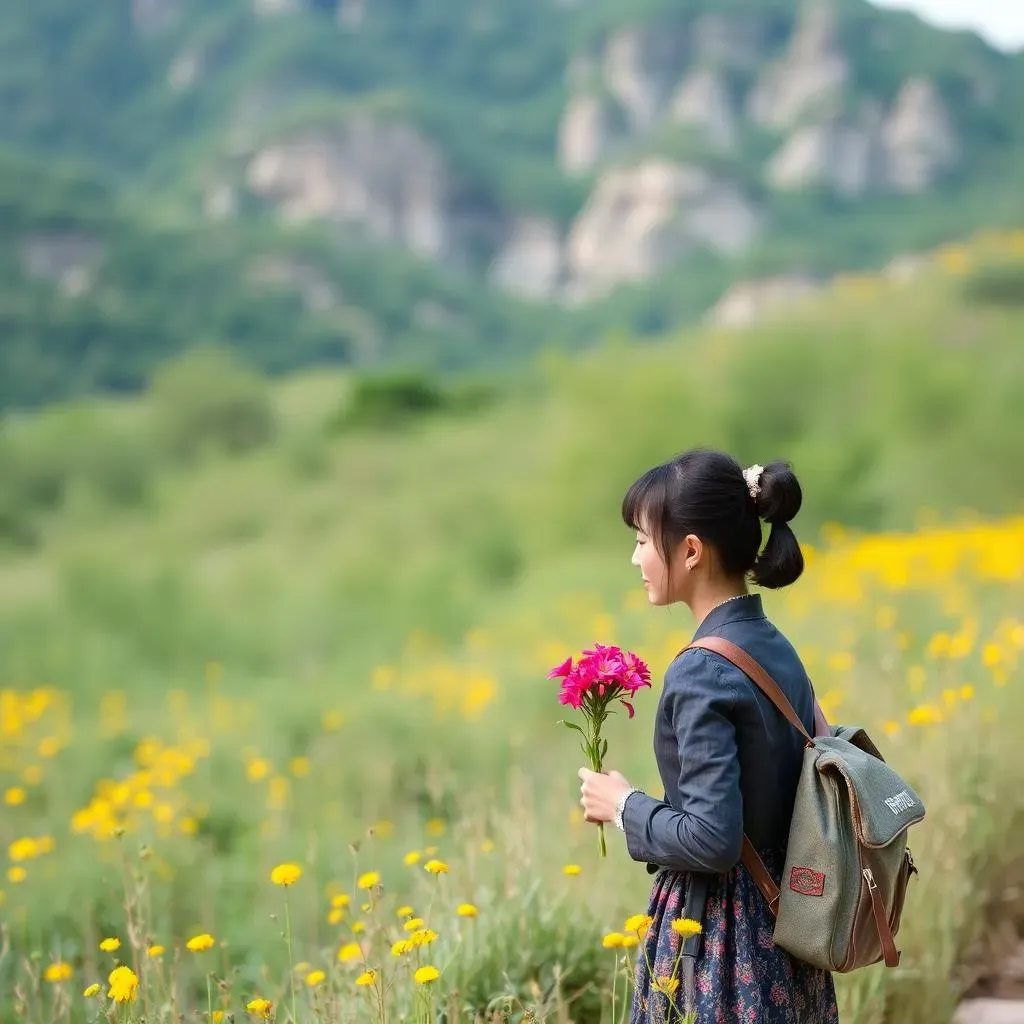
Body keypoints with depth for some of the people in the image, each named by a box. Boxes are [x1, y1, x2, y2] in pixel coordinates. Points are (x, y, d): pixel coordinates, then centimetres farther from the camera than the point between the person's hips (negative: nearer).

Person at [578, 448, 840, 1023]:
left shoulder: (702, 672, -19)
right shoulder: (778, 651, 6)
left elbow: (711, 840, -24)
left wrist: (624, 805, -8)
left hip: (718, 932, -8)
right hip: (782, 923, 8)